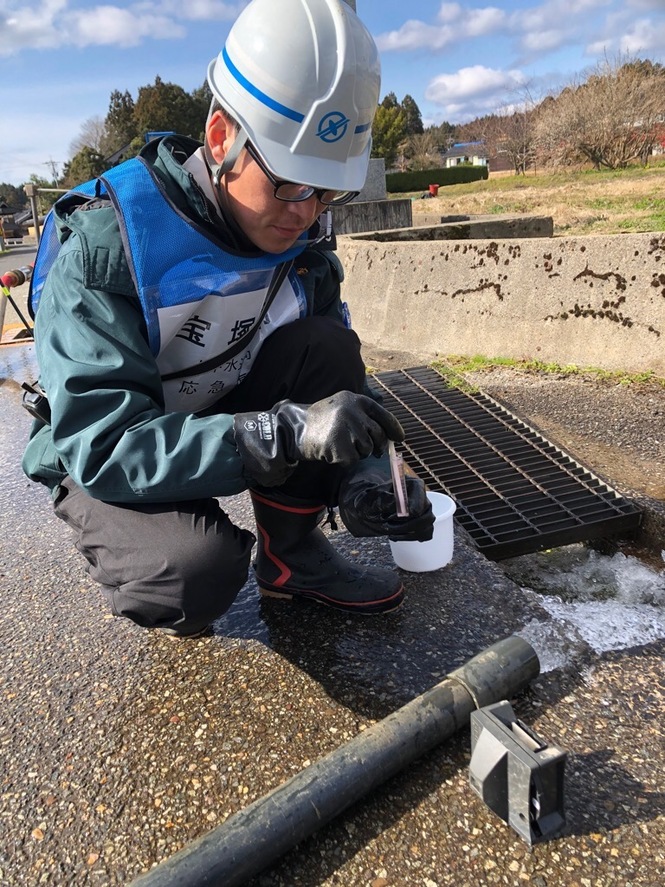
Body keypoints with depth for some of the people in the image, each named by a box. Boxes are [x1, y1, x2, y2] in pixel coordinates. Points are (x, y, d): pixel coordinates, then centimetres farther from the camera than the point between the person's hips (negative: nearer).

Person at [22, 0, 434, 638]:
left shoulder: (298, 231, -11)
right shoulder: (103, 246, -28)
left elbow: (338, 380, -6)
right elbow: (101, 446, -33)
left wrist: (363, 472, -25)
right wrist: (282, 434, -45)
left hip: (229, 413, 5)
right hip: (103, 464, -4)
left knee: (325, 345, -20)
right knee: (200, 571, -34)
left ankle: (291, 554, -4)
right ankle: (156, 589, 5)